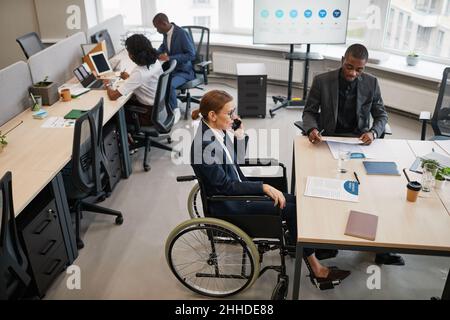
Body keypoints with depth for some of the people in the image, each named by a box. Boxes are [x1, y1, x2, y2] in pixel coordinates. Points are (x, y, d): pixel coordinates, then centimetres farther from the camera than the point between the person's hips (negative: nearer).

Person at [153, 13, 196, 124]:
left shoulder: (182, 34, -21)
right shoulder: (166, 33, 2)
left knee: (169, 84, -32)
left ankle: (175, 111, -9)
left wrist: (170, 58, -27)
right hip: (171, 67, 7)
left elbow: (191, 55, -23)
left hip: (184, 70, -7)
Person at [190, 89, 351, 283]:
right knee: (291, 210, -8)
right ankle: (316, 268, 7)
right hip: (227, 205, -8)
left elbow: (239, 157, 12)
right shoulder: (204, 145, -27)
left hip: (236, 188, 8)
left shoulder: (217, 130, -2)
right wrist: (264, 187, -23)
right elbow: (225, 186, -24)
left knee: (294, 201, 3)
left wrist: (239, 137, -6)